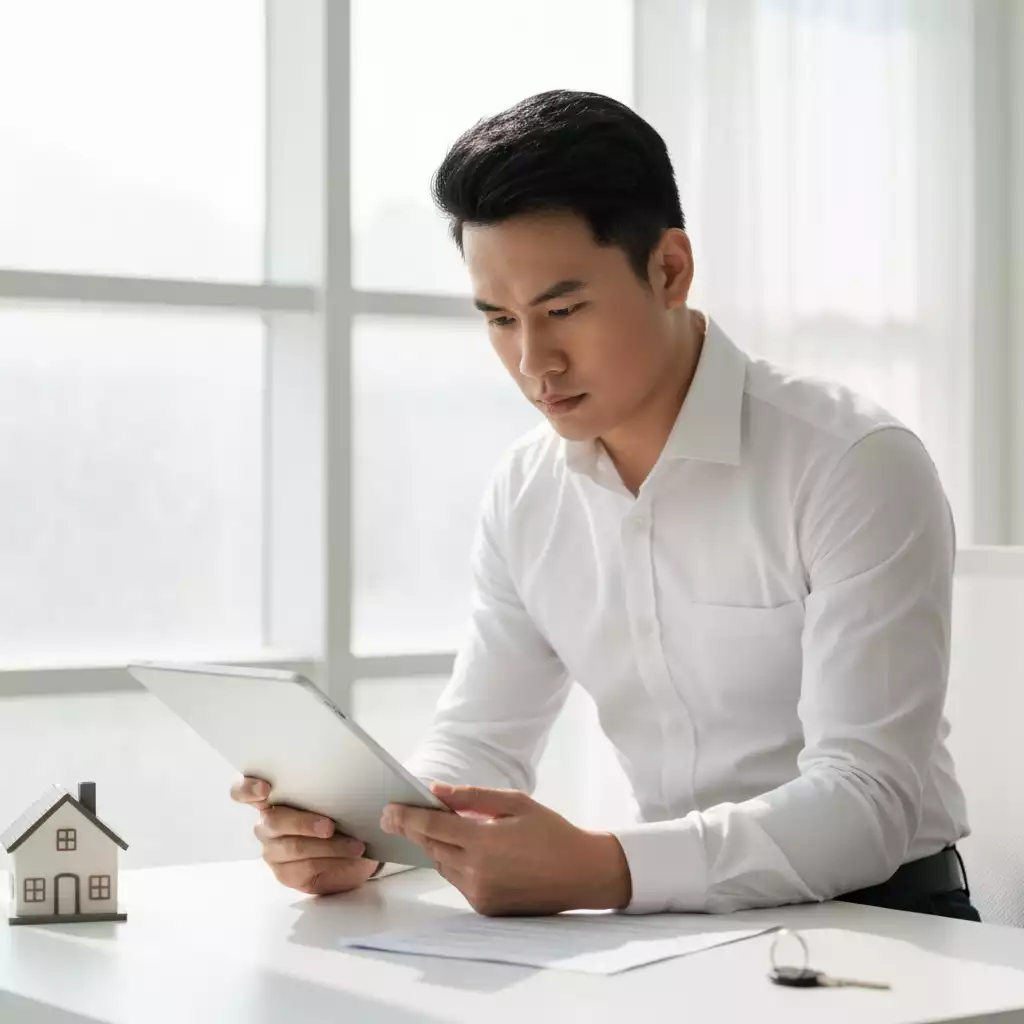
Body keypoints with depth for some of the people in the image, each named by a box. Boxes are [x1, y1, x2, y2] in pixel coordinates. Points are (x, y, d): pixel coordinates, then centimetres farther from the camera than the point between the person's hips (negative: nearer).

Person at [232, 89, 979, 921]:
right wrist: (354, 832, -13)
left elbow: (868, 797, -22)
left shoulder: (857, 467, -16)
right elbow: (481, 740, 9)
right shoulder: (526, 495, 3)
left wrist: (601, 872, -35)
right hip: (675, 929, 5)